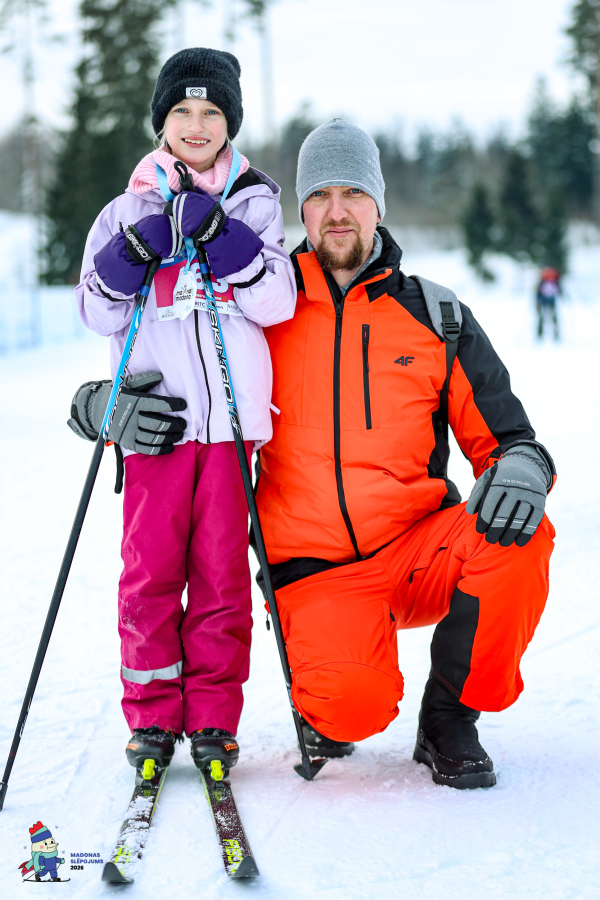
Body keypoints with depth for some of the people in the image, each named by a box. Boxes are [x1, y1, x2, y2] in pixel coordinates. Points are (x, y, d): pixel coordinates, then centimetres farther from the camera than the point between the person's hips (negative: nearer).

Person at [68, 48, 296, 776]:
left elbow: (276, 303, -2)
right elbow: (96, 315, 5)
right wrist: (134, 251, -11)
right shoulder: (129, 209, 13)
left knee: (222, 572, 0)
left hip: (231, 416, 0)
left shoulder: (253, 203, 11)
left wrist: (217, 232, -12)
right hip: (156, 416, 1)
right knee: (149, 569, -1)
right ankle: (152, 715, 11)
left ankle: (213, 720, 10)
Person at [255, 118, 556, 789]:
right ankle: (324, 707, 11)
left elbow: (503, 435, 8)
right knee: (354, 706, -31)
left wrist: (521, 467, -17)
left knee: (517, 535, -31)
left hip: (419, 551, 2)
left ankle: (451, 719, -7)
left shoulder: (437, 317, 8)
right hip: (315, 569, -2)